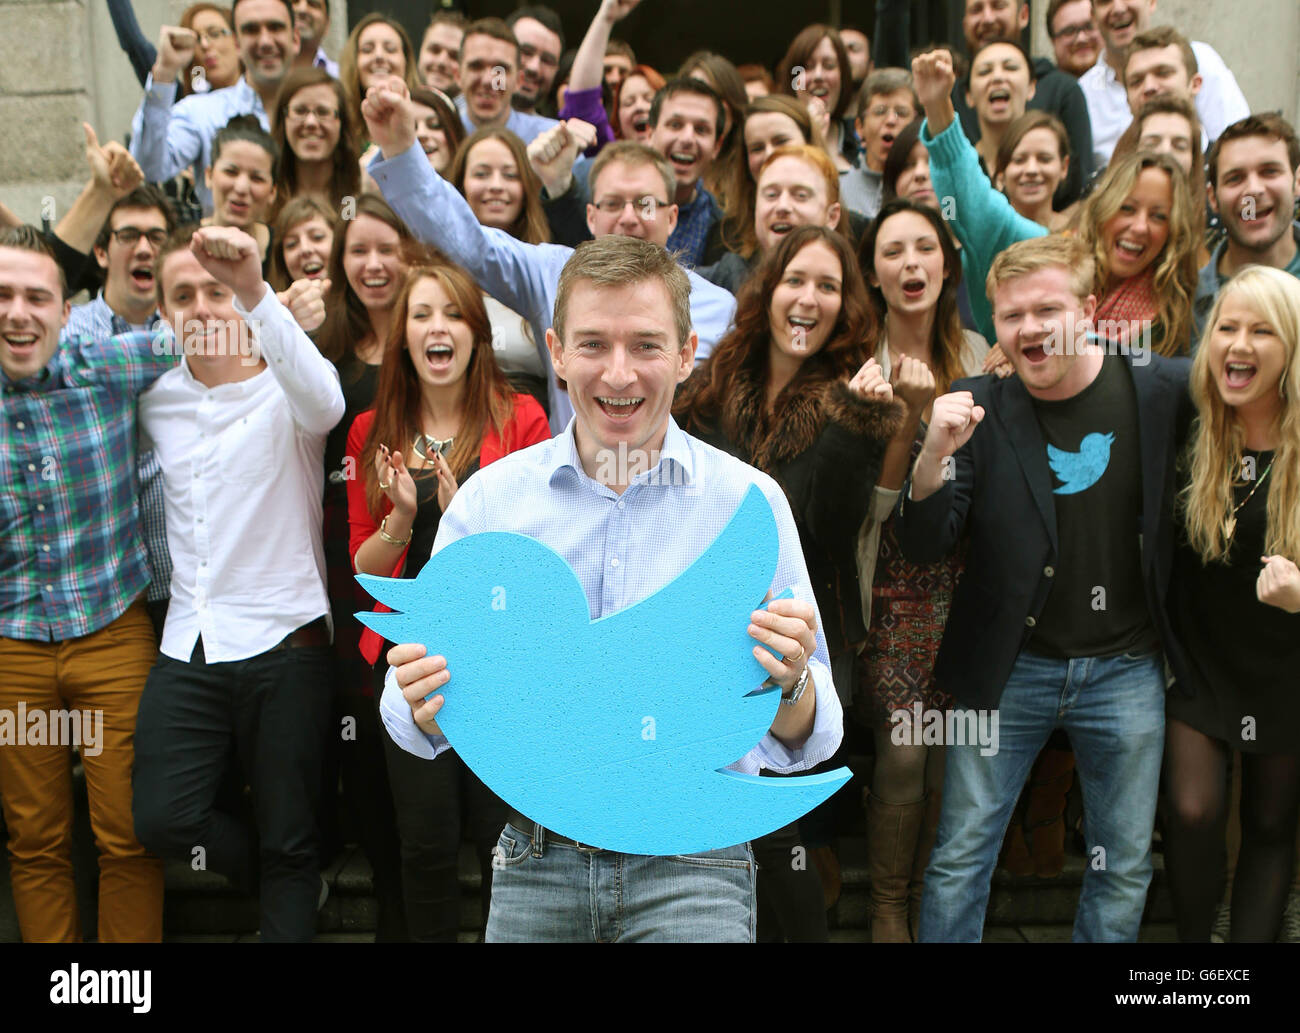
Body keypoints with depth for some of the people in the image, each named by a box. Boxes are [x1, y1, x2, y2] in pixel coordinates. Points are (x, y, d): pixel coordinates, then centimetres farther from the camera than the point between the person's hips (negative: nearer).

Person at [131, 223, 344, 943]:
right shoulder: (154, 399, 9)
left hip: (281, 644, -4)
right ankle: (295, 888, 21)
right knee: (161, 818, -6)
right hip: (187, 646, 4)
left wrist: (256, 293, -44)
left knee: (288, 840, 4)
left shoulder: (283, 392, -7)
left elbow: (325, 405, -30)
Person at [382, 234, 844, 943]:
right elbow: (420, 726, 3)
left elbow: (800, 746, -1)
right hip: (536, 864, 2)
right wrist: (423, 706, -19)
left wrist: (791, 685, -23)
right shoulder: (486, 498, 1)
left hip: (691, 864, -1)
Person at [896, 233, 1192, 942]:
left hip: (1126, 669, 2)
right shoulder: (979, 408, -7)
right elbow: (923, 549, -12)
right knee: (960, 857, 5)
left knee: (1124, 867, 14)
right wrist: (934, 454, -29)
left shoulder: (1157, 389, -4)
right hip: (1012, 666, -1)